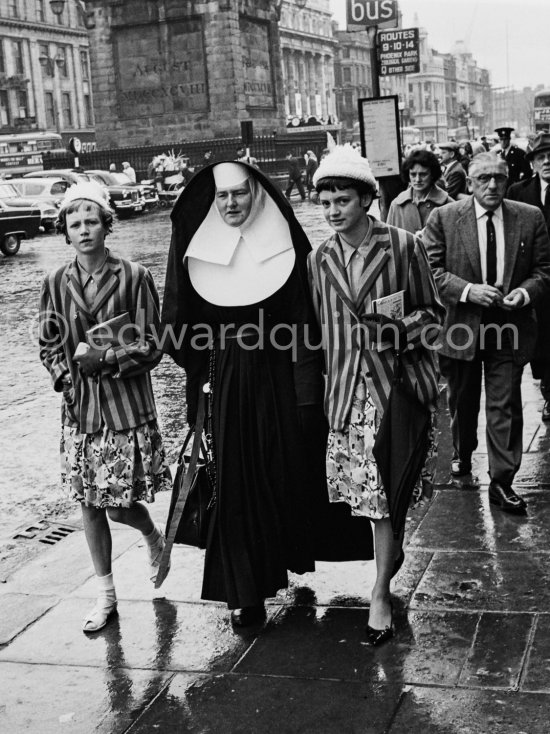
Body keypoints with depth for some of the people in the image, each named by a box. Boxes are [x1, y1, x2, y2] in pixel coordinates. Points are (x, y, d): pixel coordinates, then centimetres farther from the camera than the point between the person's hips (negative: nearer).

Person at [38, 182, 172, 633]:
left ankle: (155, 539, 34)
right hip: (80, 410, 4)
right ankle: (106, 595, 24)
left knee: (120, 503, -2)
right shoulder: (56, 283, 3)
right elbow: (49, 346, 10)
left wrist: (105, 358, -19)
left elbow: (151, 345, -7)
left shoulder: (133, 277, -7)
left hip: (127, 407, -3)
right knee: (90, 504, 9)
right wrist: (68, 379, -7)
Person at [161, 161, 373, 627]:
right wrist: (200, 373, -2)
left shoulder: (287, 247, -3)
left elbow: (306, 327, -4)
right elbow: (181, 327, 6)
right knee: (234, 485, 1)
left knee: (288, 474, 9)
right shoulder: (196, 251, 1)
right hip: (224, 386, 1)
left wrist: (308, 395, -9)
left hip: (279, 380, -1)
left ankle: (292, 552, 36)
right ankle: (245, 592, 10)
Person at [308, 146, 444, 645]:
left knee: (385, 490, -3)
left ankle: (381, 595, 10)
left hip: (396, 382, -4)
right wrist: (328, 378, 9)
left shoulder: (403, 246, -5)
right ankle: (392, 551, 38)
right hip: (345, 389, 4)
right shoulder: (319, 259, 7)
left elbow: (432, 312, 1)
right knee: (354, 485, 9)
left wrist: (398, 329, -17)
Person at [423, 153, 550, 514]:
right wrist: (467, 290, -20)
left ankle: (502, 482, 7)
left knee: (505, 406, -2)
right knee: (462, 400, 18)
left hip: (509, 329, 0)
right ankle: (462, 454, 44)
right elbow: (431, 269, -7)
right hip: (461, 326, 0)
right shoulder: (444, 218, -5)